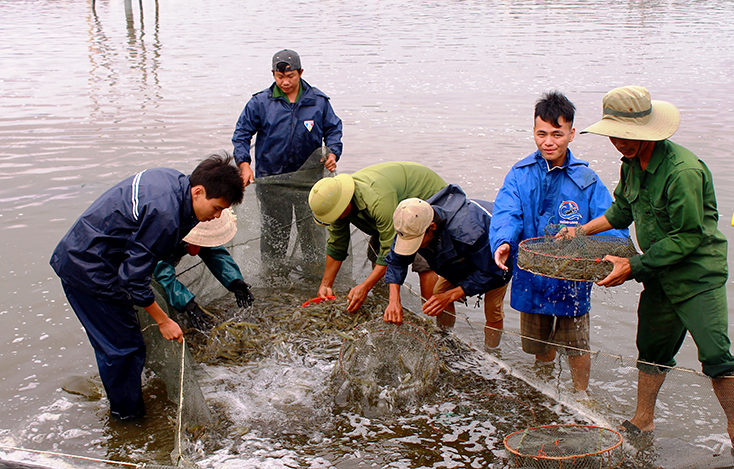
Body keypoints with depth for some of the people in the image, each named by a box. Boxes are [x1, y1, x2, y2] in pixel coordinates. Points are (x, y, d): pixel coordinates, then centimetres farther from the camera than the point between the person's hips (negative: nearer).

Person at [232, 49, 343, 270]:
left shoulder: (318, 101, 1)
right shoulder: (260, 102, -3)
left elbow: (333, 129, 11)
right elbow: (241, 134, 1)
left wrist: (333, 152, -8)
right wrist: (244, 163, -14)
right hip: (271, 180, -1)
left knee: (313, 229, 8)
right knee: (273, 230, 11)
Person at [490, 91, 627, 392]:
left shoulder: (586, 180, -7)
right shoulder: (520, 175, -3)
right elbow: (506, 213, -14)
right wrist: (503, 242, -36)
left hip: (572, 278, -2)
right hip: (531, 278, 2)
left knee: (576, 346, 7)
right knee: (538, 344, 21)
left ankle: (580, 395, 35)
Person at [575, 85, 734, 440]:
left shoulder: (683, 171, -25)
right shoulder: (632, 162, 2)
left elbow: (687, 237, -24)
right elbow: (622, 211, 19)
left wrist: (633, 265, -21)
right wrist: (581, 231, 10)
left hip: (697, 275, -8)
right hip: (659, 274, 8)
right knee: (652, 349, 17)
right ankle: (642, 421, 31)